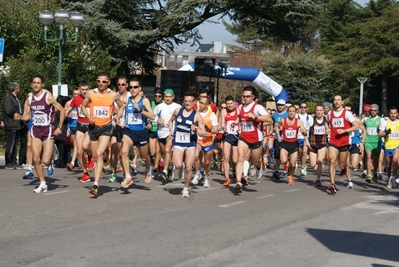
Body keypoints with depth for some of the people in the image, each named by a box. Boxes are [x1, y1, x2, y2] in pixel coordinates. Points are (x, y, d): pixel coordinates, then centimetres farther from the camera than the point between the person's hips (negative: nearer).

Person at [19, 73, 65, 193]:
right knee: (36, 159, -2)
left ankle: (50, 162, 26)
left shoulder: (48, 96, -12)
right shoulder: (30, 97, 4)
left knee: (45, 161, -11)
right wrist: (20, 117, -11)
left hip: (48, 130, -5)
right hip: (36, 130, 5)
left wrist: (59, 127, -10)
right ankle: (43, 184, 12)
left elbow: (62, 110, -7)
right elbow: (27, 115, 11)